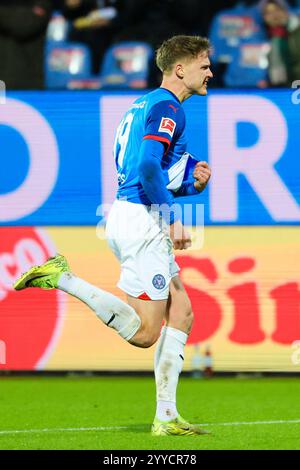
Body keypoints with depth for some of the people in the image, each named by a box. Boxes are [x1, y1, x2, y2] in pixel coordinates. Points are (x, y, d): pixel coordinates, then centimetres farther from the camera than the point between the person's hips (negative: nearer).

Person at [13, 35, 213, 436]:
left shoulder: (146, 105, 20)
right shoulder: (167, 107, -10)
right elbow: (149, 166, -25)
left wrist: (192, 182, 10)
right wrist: (172, 221, -22)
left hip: (126, 213, 10)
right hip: (142, 221, -10)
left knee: (182, 314, 9)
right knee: (144, 333, -10)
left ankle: (166, 417, 7)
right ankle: (62, 279, -11)